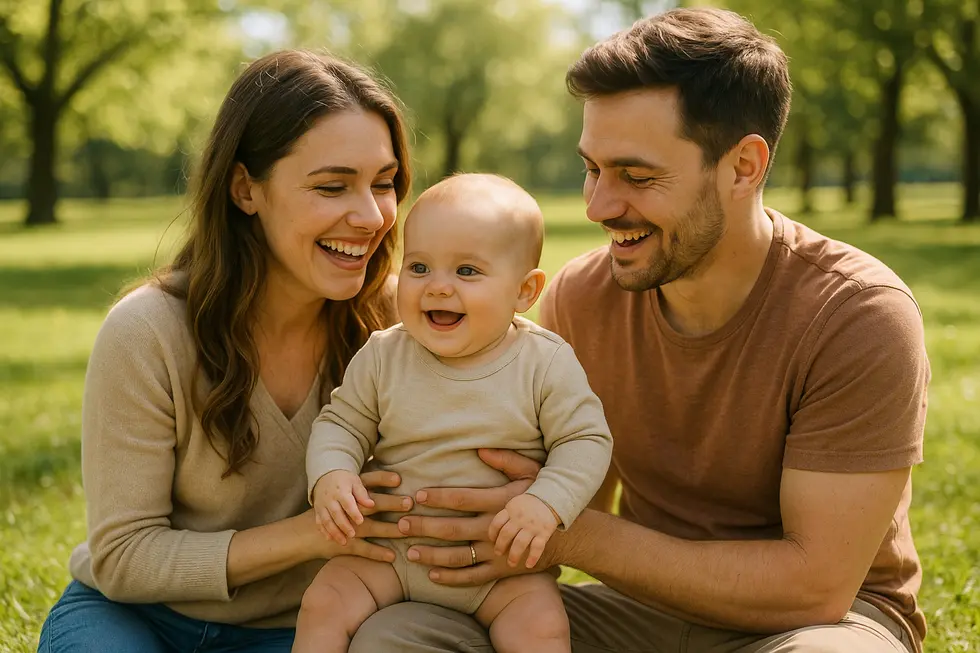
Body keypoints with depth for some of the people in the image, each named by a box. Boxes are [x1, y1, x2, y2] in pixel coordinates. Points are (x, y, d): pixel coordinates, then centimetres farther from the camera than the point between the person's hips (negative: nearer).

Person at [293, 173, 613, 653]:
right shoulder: (381, 357, -3)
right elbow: (341, 424, 5)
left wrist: (547, 503, -23)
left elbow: (585, 441, -6)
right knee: (324, 603, -14)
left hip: (503, 562, -2)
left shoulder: (547, 363, -9)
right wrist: (331, 475, -17)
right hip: (391, 548, 2)